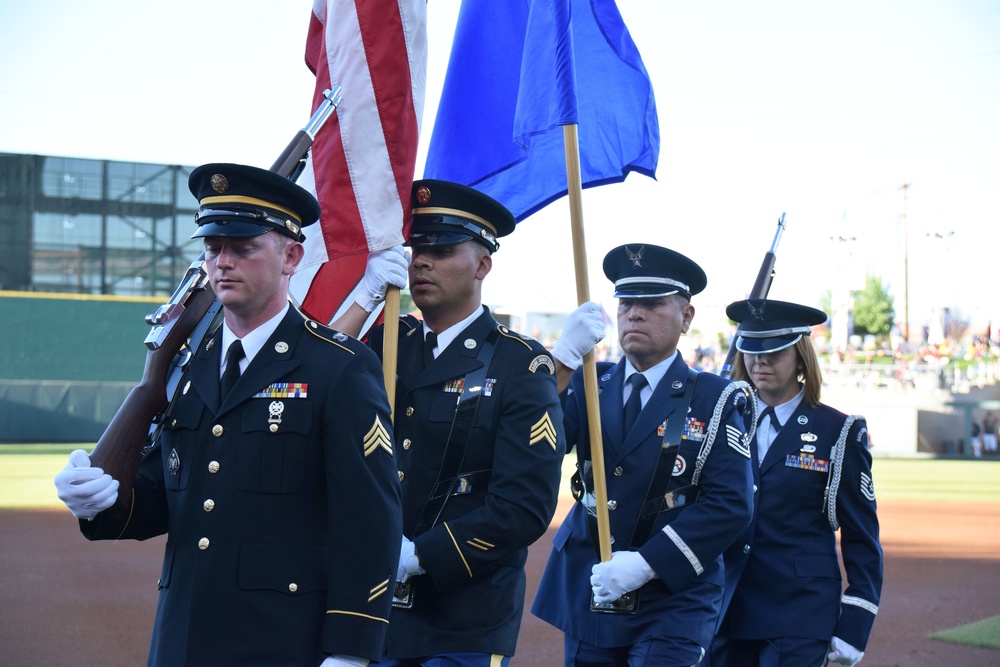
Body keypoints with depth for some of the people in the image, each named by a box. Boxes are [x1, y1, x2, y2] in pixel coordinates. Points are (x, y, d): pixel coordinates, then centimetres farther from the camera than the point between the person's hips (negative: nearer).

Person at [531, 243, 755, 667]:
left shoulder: (714, 400, 0)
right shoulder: (588, 386, 9)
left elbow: (730, 505, -11)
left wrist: (646, 564, -20)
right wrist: (563, 357, -20)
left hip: (673, 605, -3)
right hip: (588, 600, 3)